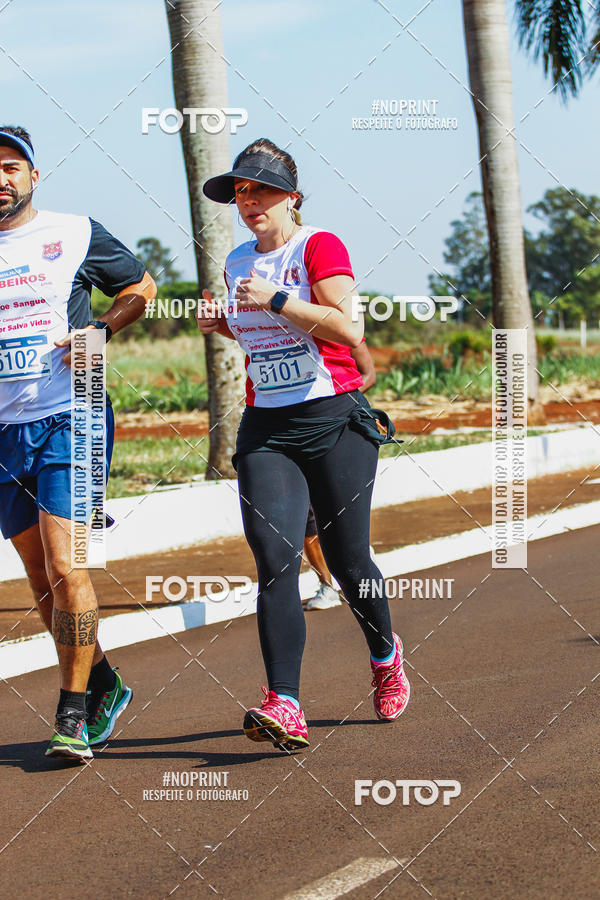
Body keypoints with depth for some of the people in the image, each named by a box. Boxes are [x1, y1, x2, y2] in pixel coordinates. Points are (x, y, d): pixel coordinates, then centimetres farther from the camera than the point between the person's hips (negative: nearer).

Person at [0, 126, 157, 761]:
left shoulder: (75, 234, 3)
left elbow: (141, 287, 13)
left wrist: (100, 331, -4)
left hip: (69, 420, -4)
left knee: (64, 568, -13)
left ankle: (74, 711, -4)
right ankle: (102, 686, 26)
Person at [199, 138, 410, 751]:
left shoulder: (319, 247, -6)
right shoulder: (238, 263, 14)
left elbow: (348, 330, -19)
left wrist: (276, 299, -21)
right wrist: (221, 323, 11)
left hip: (334, 421, -4)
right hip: (265, 429, 4)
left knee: (347, 560, 3)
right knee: (274, 560, -13)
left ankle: (384, 654, 35)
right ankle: (284, 706, -20)